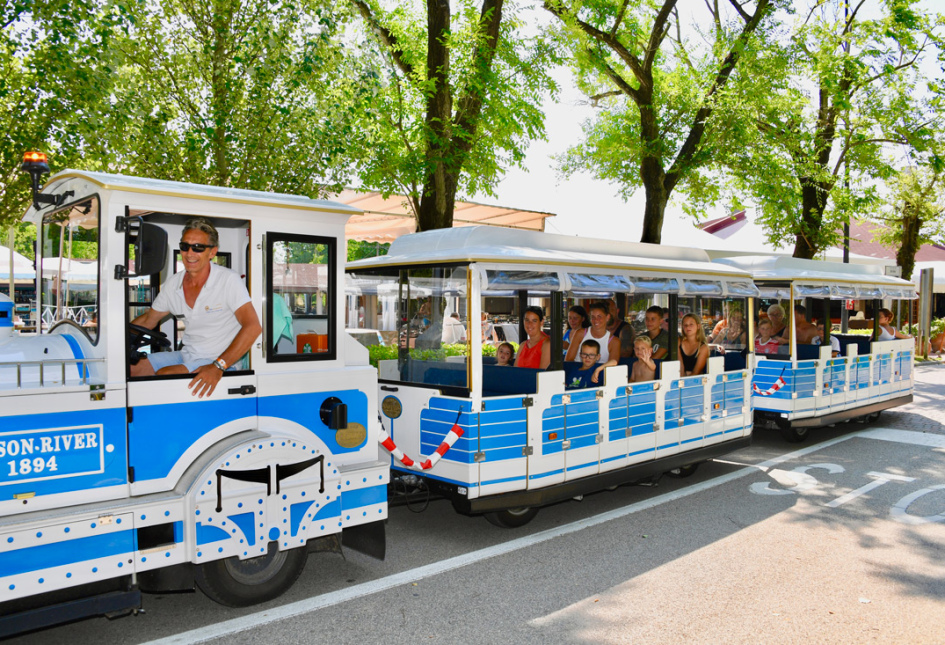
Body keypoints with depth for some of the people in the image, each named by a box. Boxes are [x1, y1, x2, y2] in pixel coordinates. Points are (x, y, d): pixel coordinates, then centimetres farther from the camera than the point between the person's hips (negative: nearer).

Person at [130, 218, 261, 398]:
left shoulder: (229, 280, -16)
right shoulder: (173, 283, 5)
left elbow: (252, 327, -25)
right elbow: (148, 319, 21)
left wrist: (218, 367, -33)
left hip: (219, 360, -7)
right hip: (187, 355, 7)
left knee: (162, 375, -26)